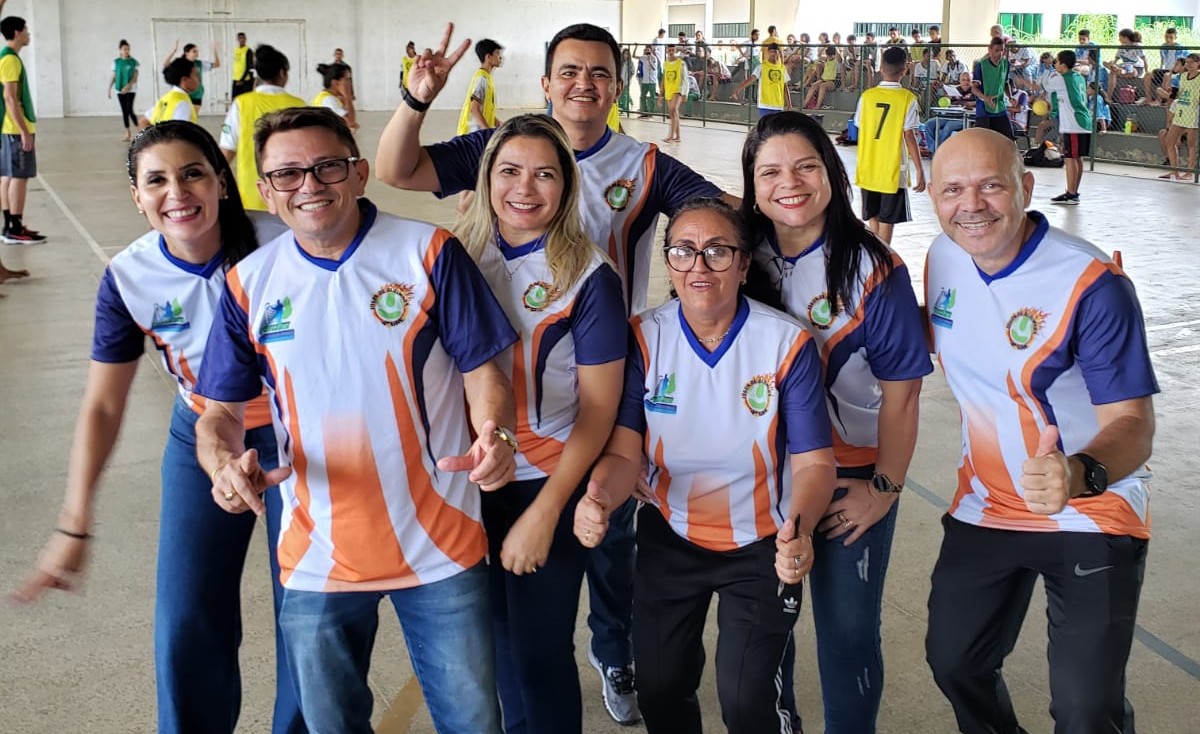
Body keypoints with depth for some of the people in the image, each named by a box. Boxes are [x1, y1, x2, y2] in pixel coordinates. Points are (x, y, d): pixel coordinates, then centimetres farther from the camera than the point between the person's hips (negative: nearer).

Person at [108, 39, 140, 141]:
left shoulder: (133, 61, -3)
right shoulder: (116, 62, 4)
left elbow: (135, 77, -7)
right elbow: (113, 76, 8)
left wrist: (128, 86, -19)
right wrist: (109, 89, 3)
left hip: (131, 90, -3)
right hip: (120, 90, 3)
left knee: (129, 110, -14)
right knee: (124, 111, 6)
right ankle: (128, 134, 12)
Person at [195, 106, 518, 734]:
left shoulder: (430, 253, -8)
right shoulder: (249, 284, 0)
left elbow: (482, 370, -6)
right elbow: (220, 411, 4)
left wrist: (493, 436, -28)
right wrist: (224, 464, -19)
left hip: (440, 547, -2)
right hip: (317, 560, 2)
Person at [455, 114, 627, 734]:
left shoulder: (587, 276, -11)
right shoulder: (459, 257, -1)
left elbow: (599, 408, -11)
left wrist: (544, 513, -15)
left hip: (548, 485, -4)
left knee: (539, 652, 3)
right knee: (495, 635, 18)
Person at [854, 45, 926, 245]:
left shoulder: (867, 95, -1)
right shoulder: (907, 99, -9)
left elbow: (860, 129, 6)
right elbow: (909, 136, -12)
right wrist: (919, 170, -9)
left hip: (867, 168, 3)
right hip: (893, 170, -3)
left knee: (873, 217, 16)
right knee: (887, 220, 3)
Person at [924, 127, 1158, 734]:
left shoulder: (1092, 285, -24)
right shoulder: (944, 256, -6)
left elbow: (1132, 422, -25)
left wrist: (1082, 475, -45)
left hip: (1091, 518, -5)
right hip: (985, 508, 6)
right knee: (953, 663, 15)